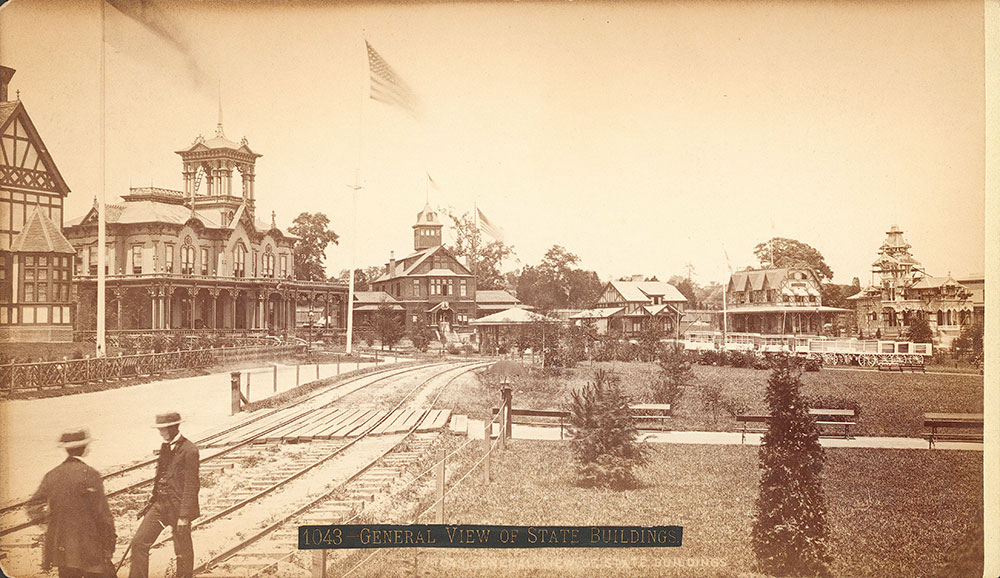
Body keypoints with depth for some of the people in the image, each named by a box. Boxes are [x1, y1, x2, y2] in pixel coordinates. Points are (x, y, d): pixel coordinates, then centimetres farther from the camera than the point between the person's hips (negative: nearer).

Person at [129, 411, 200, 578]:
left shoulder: (189, 450, -17)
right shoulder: (165, 447, 9)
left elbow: (191, 486, -18)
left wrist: (184, 516, -18)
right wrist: (153, 501, 17)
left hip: (178, 507, -8)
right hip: (160, 503, 8)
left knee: (182, 551, 6)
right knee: (139, 542, 5)